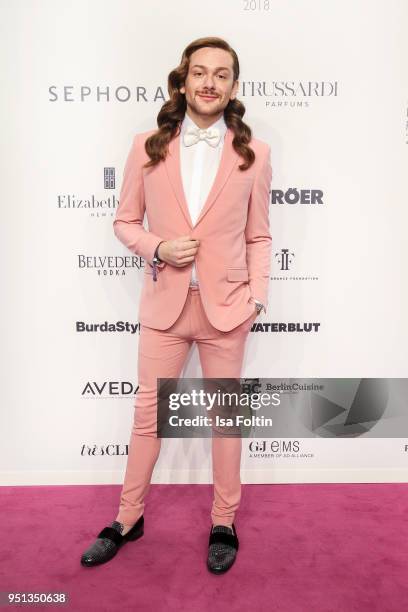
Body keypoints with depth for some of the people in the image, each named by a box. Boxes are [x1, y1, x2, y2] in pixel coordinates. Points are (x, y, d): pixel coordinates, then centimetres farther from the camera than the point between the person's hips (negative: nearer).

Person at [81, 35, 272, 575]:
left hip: (225, 305, 0)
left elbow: (258, 236, 4)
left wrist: (257, 297, -6)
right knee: (148, 414, 12)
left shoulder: (254, 153, 1)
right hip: (165, 303, 1)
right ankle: (128, 519, 34)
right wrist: (158, 248, -12)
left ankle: (224, 522, 33)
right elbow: (125, 221, 7)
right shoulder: (148, 146, 2)